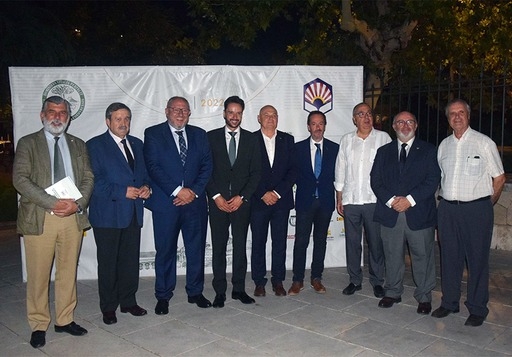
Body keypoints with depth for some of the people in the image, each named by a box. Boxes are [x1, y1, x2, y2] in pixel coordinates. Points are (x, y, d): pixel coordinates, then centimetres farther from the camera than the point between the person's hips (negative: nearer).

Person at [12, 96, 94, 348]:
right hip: (39, 218, -3)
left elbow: (88, 178, 9)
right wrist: (54, 203, -17)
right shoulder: (27, 143, 4)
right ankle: (39, 325, 19)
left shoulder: (78, 145, 14)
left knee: (68, 272, 11)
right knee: (38, 275, 4)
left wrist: (78, 204, -10)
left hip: (73, 216, 3)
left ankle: (65, 320, 24)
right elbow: (20, 179, -8)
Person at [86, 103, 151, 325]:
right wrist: (122, 192, -19)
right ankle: (108, 307, 20)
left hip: (133, 213, 5)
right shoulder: (95, 145, -5)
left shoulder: (137, 144, 13)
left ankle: (128, 302, 28)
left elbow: (144, 172, 19)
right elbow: (94, 181, -13)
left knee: (131, 260, 12)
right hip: (107, 214, -5)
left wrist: (145, 186, -3)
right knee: (108, 262, 6)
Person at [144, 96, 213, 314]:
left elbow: (207, 165, 6)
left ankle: (195, 292, 26)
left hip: (195, 201, 3)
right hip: (166, 202, -3)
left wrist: (194, 191, -8)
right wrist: (177, 191, -15)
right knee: (165, 251, 5)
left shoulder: (199, 134, 11)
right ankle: (163, 296, 20)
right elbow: (153, 167, -8)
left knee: (196, 248, 10)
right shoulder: (153, 134, 1)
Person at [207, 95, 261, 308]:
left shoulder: (251, 139, 7)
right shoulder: (211, 137, 4)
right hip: (217, 201, -1)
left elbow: (256, 172, 4)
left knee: (240, 246, 6)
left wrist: (242, 197, -6)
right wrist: (216, 196, -8)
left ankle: (239, 289, 17)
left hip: (242, 201, 1)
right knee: (219, 247, 3)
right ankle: (220, 291, 12)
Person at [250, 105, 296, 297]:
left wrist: (277, 193, -7)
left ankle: (278, 281, 17)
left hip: (281, 200, 2)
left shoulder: (287, 140, 9)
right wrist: (263, 194, -10)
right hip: (258, 200, -2)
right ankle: (259, 281, 15)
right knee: (258, 242, 4)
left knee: (280, 241, 6)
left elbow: (292, 170, 3)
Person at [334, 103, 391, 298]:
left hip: (375, 200, -2)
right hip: (350, 200, 2)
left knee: (376, 243, 5)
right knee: (352, 242, 9)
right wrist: (339, 199, 8)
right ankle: (355, 280, 23)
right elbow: (340, 171, 11)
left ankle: (377, 281, 21)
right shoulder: (346, 140, 10)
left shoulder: (383, 138, 3)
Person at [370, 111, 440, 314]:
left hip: (419, 214, -2)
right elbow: (375, 180, 5)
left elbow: (433, 180, -4)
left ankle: (424, 297, 20)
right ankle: (393, 293, 26)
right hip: (390, 214, 2)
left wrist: (410, 199, -14)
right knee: (392, 256, 11)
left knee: (423, 257, 5)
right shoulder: (384, 152, 13)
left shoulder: (428, 151, 5)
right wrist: (390, 200, -11)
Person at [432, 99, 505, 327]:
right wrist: (447, 200, 10)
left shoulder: (484, 143, -2)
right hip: (447, 208, 4)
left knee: (477, 259, 3)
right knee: (449, 257, 11)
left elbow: (499, 178, 2)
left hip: (476, 208, -4)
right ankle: (449, 302, 24)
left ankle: (477, 309, 16)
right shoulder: (444, 145, 11)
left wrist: (487, 204, 5)